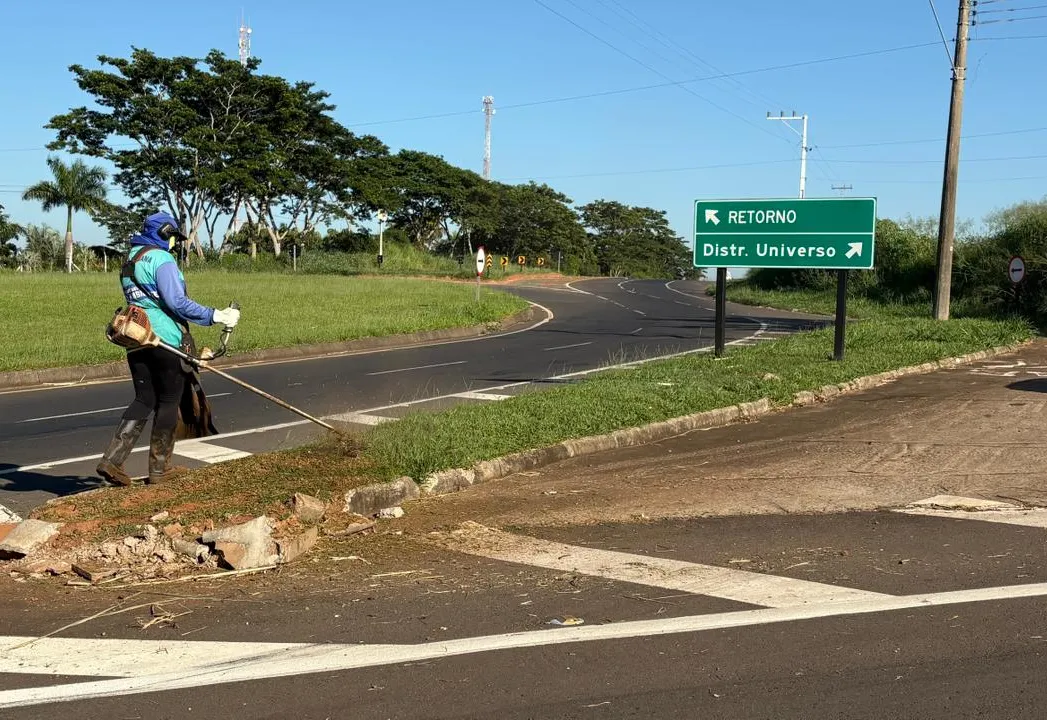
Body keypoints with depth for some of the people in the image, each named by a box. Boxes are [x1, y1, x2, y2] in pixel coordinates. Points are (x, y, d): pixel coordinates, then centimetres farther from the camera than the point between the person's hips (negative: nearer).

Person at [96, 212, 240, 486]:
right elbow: (176, 302, -21)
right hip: (166, 340, -8)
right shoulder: (161, 259, -12)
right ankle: (159, 468, 11)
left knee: (143, 401, 12)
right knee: (168, 402, 4)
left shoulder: (129, 262, 17)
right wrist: (216, 316, -19)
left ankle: (112, 460, 0)